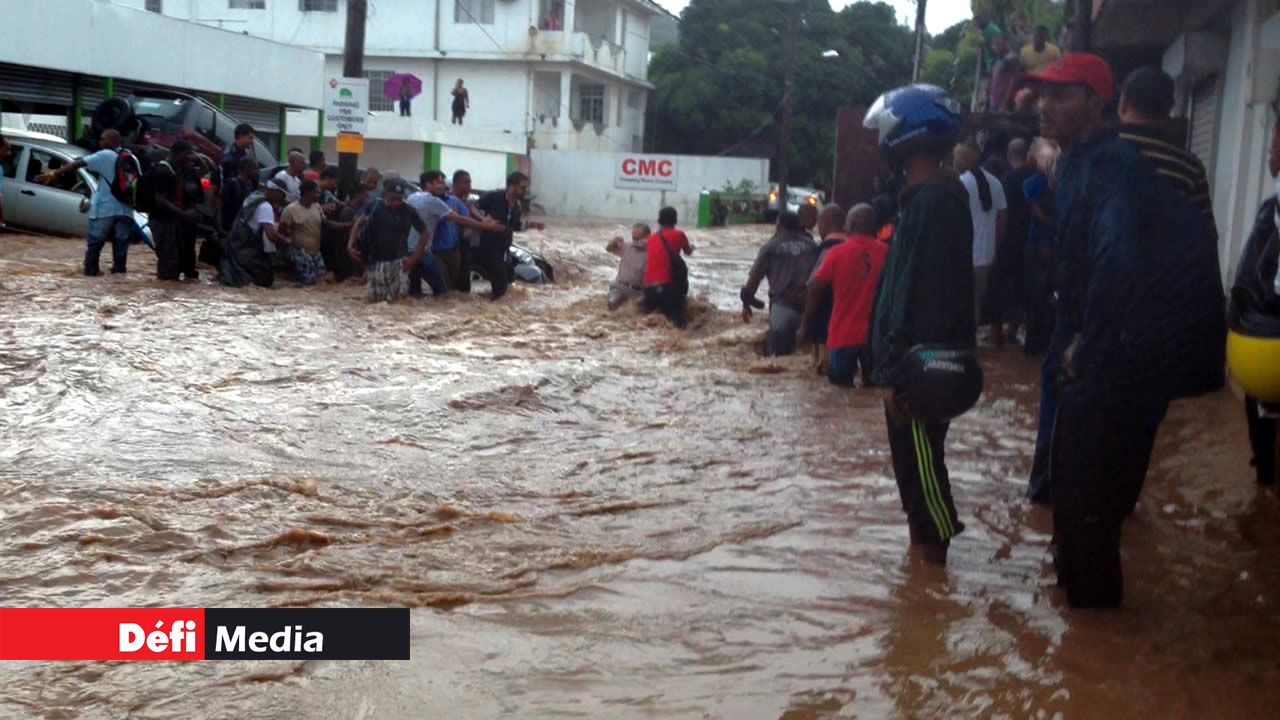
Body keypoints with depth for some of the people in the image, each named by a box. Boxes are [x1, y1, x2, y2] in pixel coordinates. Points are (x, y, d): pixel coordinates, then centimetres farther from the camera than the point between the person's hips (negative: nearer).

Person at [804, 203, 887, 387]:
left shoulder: (837, 253, -7)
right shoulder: (886, 252, -5)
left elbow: (815, 288, -3)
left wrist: (807, 321, 11)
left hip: (843, 334, -2)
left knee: (841, 386, 10)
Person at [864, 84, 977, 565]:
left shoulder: (931, 201, -19)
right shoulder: (932, 195, 13)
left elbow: (916, 293, -23)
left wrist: (896, 372, -21)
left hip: (921, 364, -10)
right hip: (921, 360, 10)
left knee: (921, 464, -1)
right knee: (914, 463, 18)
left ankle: (932, 559, 8)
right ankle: (924, 551, 28)